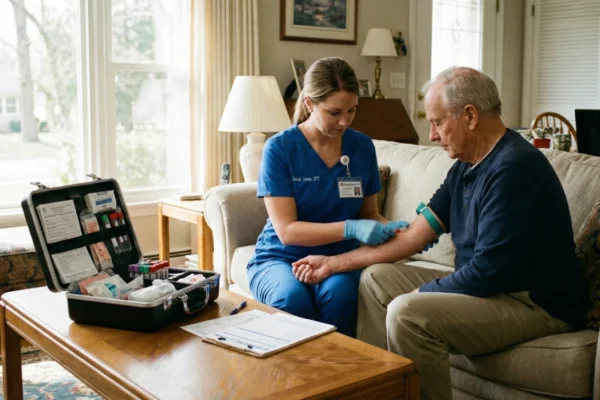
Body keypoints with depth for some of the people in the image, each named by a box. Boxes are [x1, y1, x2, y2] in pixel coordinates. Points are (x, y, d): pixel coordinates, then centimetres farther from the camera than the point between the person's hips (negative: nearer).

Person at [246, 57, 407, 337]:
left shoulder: (362, 147, 2)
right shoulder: (280, 148, -10)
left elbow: (369, 213, 12)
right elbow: (286, 230, -15)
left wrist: (388, 228, -11)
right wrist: (349, 228, -28)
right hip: (281, 258, -2)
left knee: (338, 292, -32)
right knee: (292, 297, -34)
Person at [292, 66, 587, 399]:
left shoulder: (513, 167, -22)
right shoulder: (466, 166, 7)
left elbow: (487, 271, -26)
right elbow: (414, 235, 8)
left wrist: (420, 294, -12)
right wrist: (335, 264, 6)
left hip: (535, 304, -10)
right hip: (487, 285, 10)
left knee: (407, 313, -30)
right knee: (376, 278, 9)